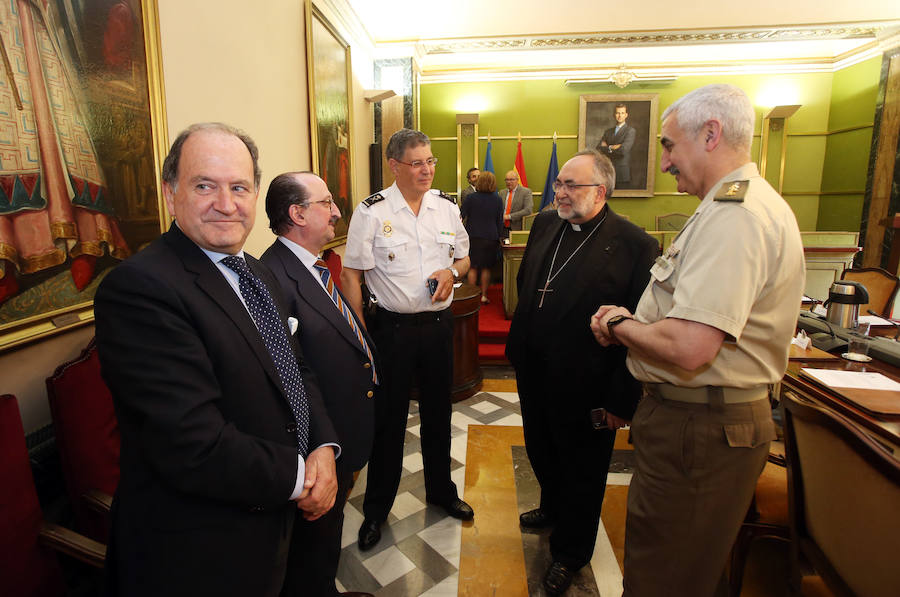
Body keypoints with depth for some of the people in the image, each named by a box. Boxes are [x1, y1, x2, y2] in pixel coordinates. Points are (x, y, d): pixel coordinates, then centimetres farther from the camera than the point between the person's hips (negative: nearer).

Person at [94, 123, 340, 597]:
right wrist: (297, 477, -16)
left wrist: (324, 446, -9)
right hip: (196, 557, -7)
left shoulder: (258, 274, 3)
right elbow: (196, 449, -30)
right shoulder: (139, 289, -25)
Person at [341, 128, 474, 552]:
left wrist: (451, 271, -9)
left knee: (438, 412, 18)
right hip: (392, 326, -4)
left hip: (438, 323, 4)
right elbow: (351, 274, -7)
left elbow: (463, 258, 15)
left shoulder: (447, 207, 5)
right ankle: (376, 509, 29)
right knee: (388, 417, 8)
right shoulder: (372, 211, -8)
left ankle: (440, 490, 41)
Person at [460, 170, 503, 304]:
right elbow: (500, 221, 4)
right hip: (491, 237, 1)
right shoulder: (498, 199, 0)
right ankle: (484, 295, 11)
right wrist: (500, 237, 13)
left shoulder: (471, 197, -4)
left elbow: (462, 215, 1)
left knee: (473, 267, 5)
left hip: (473, 237, -1)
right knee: (486, 268, 9)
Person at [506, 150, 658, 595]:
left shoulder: (634, 245, -16)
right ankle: (553, 508, 57)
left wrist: (622, 399, -16)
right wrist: (519, 347, 13)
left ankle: (570, 552, 42)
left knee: (582, 473, 17)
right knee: (541, 453, 26)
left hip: (585, 387, -6)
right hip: (534, 374, 6)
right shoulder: (545, 225, 3)